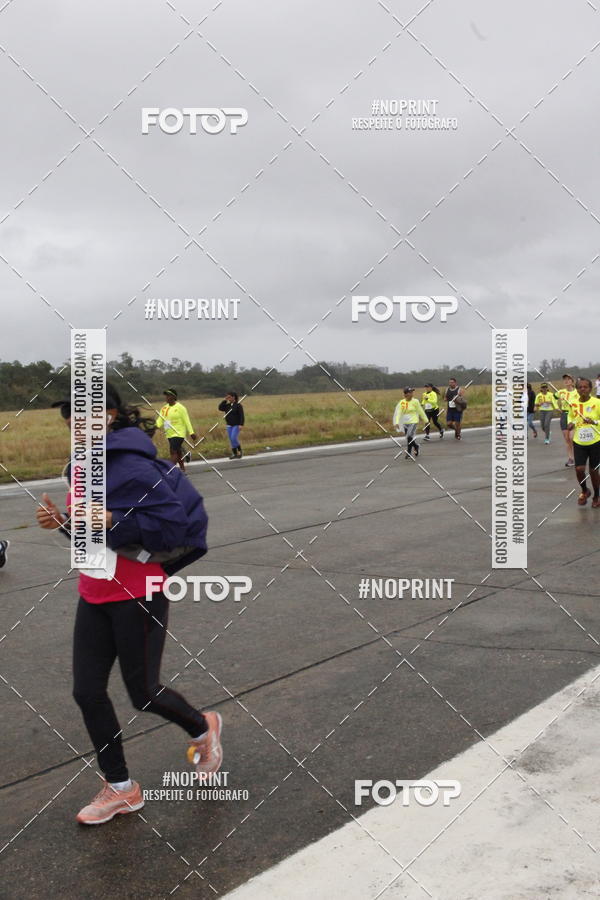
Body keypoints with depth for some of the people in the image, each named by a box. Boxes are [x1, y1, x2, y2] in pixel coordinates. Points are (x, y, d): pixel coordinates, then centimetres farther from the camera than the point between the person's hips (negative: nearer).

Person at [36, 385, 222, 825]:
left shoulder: (132, 467, -21)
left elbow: (172, 526, -23)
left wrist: (110, 521, -28)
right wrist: (64, 521, -3)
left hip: (138, 596, -8)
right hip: (95, 595, 8)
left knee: (143, 693, 7)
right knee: (87, 691, 8)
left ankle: (203, 728, 39)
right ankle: (120, 789, 25)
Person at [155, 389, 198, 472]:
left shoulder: (180, 407, -9)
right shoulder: (164, 408, 11)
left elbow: (186, 421, -10)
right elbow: (160, 420, 8)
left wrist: (191, 433, -12)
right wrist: (156, 426, -14)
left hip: (178, 434, -7)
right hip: (170, 434, 7)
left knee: (173, 451, -15)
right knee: (178, 452, 13)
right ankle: (182, 469, 22)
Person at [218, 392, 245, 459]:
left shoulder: (238, 405, -9)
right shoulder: (227, 405, 8)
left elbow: (242, 415, -13)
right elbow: (220, 408, -4)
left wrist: (241, 425, -21)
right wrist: (225, 400, -7)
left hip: (236, 425, -6)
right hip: (229, 426, 6)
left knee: (234, 438, -19)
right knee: (231, 440, 3)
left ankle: (239, 451, 1)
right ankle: (234, 454, 10)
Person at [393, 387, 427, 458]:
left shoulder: (415, 401, -4)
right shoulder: (401, 403, -2)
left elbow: (421, 412, 5)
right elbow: (398, 413, -9)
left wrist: (425, 420, 12)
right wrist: (397, 422, -22)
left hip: (413, 422, -3)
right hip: (405, 423, 3)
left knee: (409, 437, -20)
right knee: (409, 438, 11)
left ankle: (408, 452, -4)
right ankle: (416, 446, 37)